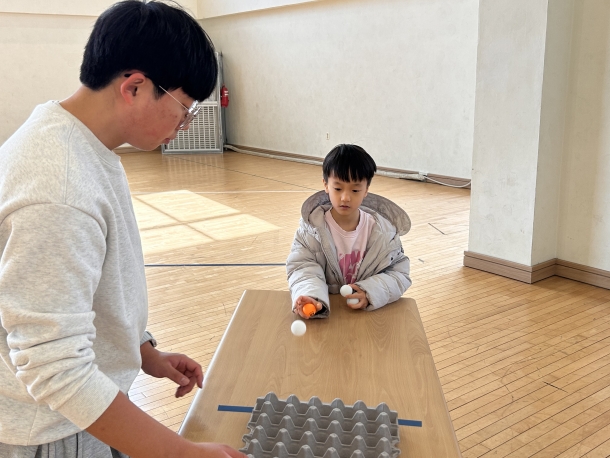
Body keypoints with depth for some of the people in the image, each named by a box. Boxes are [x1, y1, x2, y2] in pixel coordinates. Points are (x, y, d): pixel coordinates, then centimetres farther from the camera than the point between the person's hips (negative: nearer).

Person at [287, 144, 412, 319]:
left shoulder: (383, 230, -1)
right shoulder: (312, 227, -4)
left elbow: (399, 273, 0)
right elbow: (303, 267, -10)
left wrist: (370, 293, -17)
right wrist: (310, 296, -31)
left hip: (369, 310, 1)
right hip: (325, 309, -1)